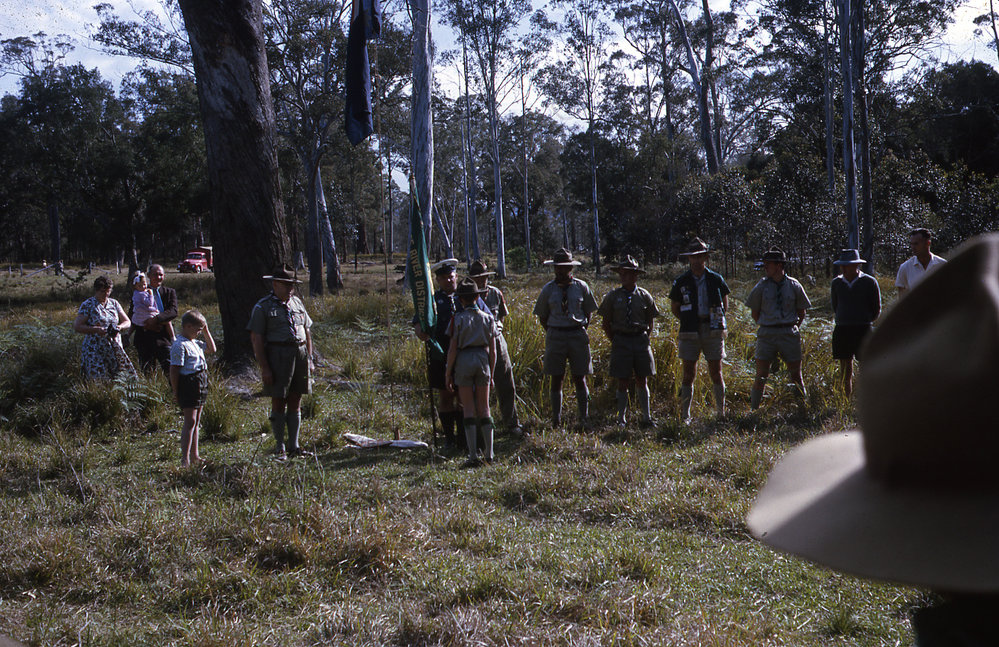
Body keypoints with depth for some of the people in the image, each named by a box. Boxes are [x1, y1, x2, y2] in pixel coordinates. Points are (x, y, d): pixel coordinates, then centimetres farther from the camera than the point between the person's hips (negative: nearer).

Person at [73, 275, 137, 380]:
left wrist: (120, 327, -8)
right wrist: (95, 330, -18)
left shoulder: (114, 303, 13)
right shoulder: (87, 305, 0)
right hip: (95, 350, -4)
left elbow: (127, 322, 15)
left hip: (115, 348, 4)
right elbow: (77, 326, -5)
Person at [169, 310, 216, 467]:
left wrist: (206, 332, 18)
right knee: (190, 421, -13)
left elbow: (211, 348, 30)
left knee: (196, 422, 15)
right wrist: (176, 392, -17)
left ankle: (194, 455, 23)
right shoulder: (180, 345, -15)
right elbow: (174, 370, -17)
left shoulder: (195, 342, 15)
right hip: (188, 384, -10)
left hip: (200, 384, 10)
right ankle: (185, 458, -14)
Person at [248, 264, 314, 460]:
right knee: (279, 403, -1)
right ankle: (280, 447, 8)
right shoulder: (263, 307, -2)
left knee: (295, 402, 8)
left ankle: (293, 446, 15)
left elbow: (307, 331, 21)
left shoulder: (297, 303, 16)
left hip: (300, 354, 5)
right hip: (278, 354, -5)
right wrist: (264, 367, -13)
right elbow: (256, 339, -7)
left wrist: (309, 358, 14)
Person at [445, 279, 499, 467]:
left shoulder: (458, 318, -5)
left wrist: (448, 374, 0)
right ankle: (488, 453, 9)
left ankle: (473, 455, -2)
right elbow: (493, 350, 5)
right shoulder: (487, 317, 5)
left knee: (469, 409, 2)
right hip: (483, 360, 3)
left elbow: (452, 349, -7)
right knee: (484, 408, 11)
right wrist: (491, 373, 14)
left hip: (463, 361, -3)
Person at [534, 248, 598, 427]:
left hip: (577, 334, 0)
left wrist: (581, 330, 5)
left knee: (580, 379, 1)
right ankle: (556, 419, 6)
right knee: (556, 379, 2)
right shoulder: (548, 289, 4)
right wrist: (553, 334, 4)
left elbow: (588, 312, 13)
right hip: (555, 336, 0)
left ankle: (584, 418, 6)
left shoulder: (581, 287, 4)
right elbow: (542, 316, 11)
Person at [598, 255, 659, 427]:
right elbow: (605, 322, 6)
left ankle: (646, 417, 13)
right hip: (621, 340, -1)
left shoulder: (644, 296, 5)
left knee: (642, 381, 6)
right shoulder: (612, 296, 1)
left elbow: (650, 321, 15)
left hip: (641, 340, 1)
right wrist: (614, 341, 2)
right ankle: (621, 418, 7)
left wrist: (645, 339, 6)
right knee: (623, 382, -1)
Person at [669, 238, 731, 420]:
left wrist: (718, 322, 9)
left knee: (716, 374, 3)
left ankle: (721, 413, 14)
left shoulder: (716, 280, 5)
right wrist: (687, 322, 4)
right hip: (690, 333, -1)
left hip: (713, 331, 1)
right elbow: (674, 307, 12)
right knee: (688, 374, -1)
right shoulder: (681, 282, 2)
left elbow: (724, 303, 18)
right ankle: (685, 415, 6)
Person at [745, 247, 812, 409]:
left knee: (796, 376, 4)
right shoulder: (761, 286, 2)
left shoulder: (794, 286, 3)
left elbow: (801, 312, 13)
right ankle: (754, 410, 2)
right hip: (767, 334, 0)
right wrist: (766, 327, 6)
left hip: (789, 334, 0)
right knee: (761, 376, -4)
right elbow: (754, 312, 11)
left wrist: (793, 329, 8)